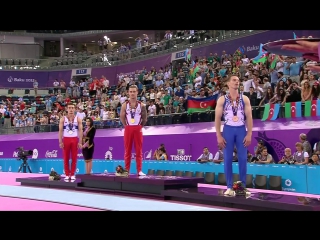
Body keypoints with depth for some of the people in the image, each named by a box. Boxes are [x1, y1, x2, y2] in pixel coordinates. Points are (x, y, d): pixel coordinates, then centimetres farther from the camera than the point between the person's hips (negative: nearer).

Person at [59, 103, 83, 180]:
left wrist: (80, 142, -9)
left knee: (74, 158, 2)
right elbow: (60, 131, 0)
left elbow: (80, 130, -1)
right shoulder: (63, 119, 3)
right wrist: (60, 142, -9)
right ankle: (67, 174, 8)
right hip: (66, 139, 0)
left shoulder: (78, 119, 3)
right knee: (66, 158, 2)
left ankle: (72, 174, 9)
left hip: (75, 139, 0)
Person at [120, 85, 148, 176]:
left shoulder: (141, 105, 1)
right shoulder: (125, 105, 2)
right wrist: (126, 125, 2)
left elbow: (144, 118, 6)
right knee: (127, 150, 4)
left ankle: (139, 170, 3)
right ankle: (126, 170, 9)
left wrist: (140, 126, 3)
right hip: (128, 129, 0)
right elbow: (122, 117, 6)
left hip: (138, 129, 0)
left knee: (139, 150, 1)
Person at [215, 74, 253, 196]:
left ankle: (243, 186, 8)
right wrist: (219, 136, -7)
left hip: (241, 130, 1)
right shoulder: (222, 100, 1)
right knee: (228, 159, 0)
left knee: (243, 159, 1)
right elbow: (217, 118, 0)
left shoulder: (244, 99, 4)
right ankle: (229, 187, 6)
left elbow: (249, 117, 2)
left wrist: (249, 134, -6)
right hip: (228, 129, -1)